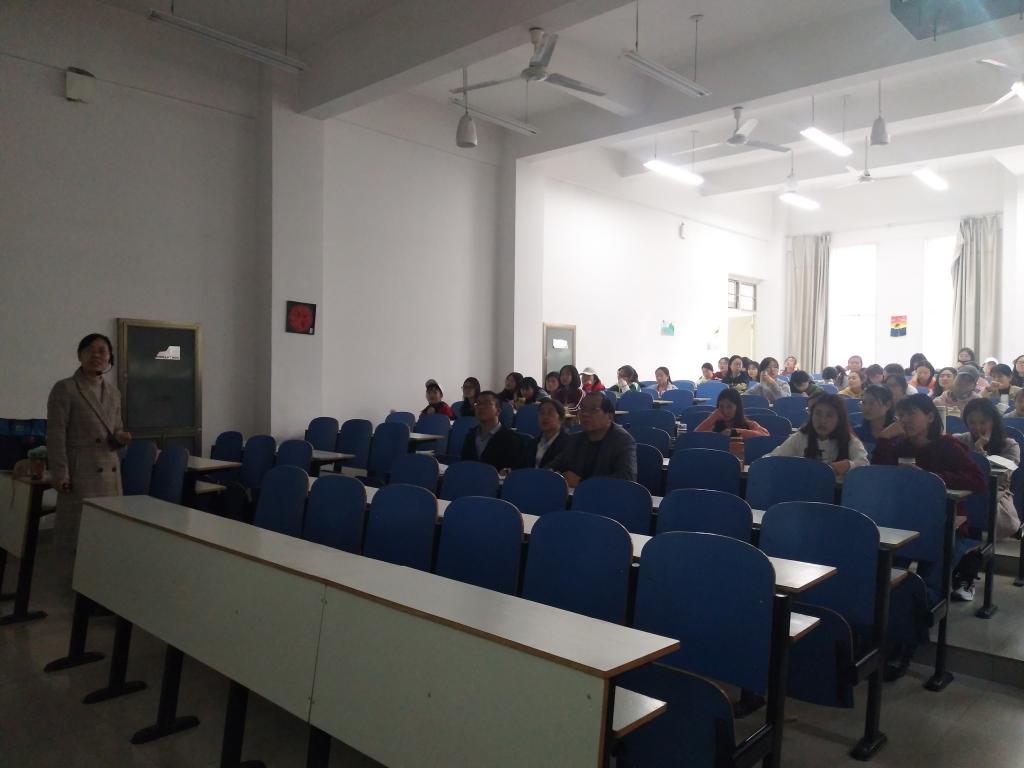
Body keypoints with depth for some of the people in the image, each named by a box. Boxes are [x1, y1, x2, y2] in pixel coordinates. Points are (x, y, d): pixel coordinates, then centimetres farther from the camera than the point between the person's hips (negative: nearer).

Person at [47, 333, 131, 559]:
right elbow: (55, 435, -8)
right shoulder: (64, 389, -4)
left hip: (110, 472, 6)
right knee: (79, 532, -2)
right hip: (80, 471, -6)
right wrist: (60, 473, -13)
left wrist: (120, 438, -5)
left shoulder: (113, 392, 13)